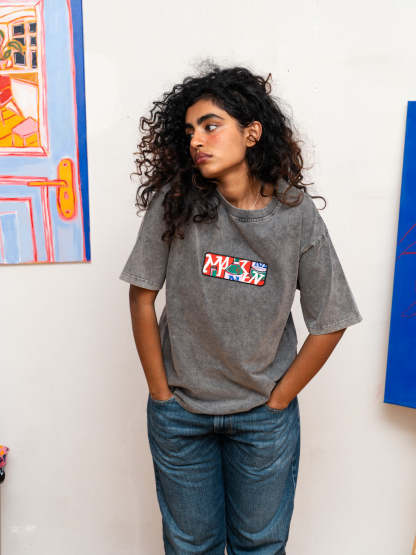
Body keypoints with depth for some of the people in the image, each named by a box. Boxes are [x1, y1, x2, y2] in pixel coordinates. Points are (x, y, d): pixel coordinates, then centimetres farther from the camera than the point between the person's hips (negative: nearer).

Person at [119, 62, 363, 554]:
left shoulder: (298, 216, -13)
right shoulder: (175, 203, -13)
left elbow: (329, 324, -6)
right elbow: (142, 298, -7)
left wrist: (277, 401, -3)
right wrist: (161, 393, -4)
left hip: (264, 420, 0)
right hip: (179, 414, 1)